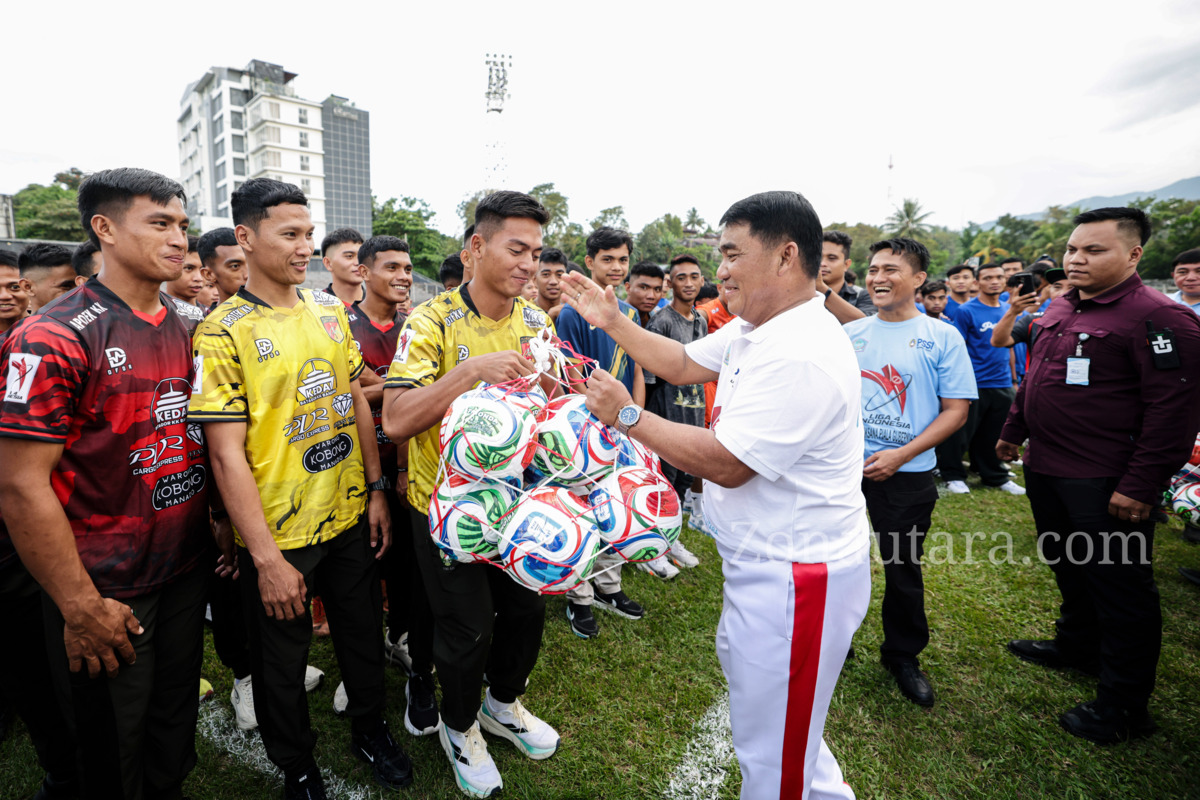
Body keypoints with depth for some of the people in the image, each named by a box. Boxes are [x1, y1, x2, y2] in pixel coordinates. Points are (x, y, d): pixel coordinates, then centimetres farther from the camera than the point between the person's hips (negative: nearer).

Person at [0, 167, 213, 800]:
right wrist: (81, 608, -17)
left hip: (186, 573, 6)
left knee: (175, 729, 23)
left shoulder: (182, 329, 5)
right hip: (105, 592, -5)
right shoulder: (52, 338, -16)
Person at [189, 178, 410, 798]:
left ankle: (369, 729, 47)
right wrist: (266, 558, -18)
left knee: (362, 632, 21)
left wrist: (376, 490, 5)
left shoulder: (330, 310, 2)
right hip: (278, 535, -4)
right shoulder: (222, 333, -15)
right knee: (281, 661, 16)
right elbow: (227, 454, -17)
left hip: (350, 517, 5)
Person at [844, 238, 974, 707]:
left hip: (906, 474, -2)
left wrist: (900, 455, -16)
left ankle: (903, 655, 34)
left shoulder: (942, 338, -3)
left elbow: (956, 410, -6)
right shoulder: (849, 334, 5)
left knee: (903, 568, 11)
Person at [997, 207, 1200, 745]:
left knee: (1119, 587, 5)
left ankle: (1124, 706, 19)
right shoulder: (1059, 309, 10)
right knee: (1068, 566, 23)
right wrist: (1013, 431, 22)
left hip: (1103, 485, -8)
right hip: (1045, 469, 8)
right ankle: (1077, 644, 44)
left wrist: (1141, 486, -21)